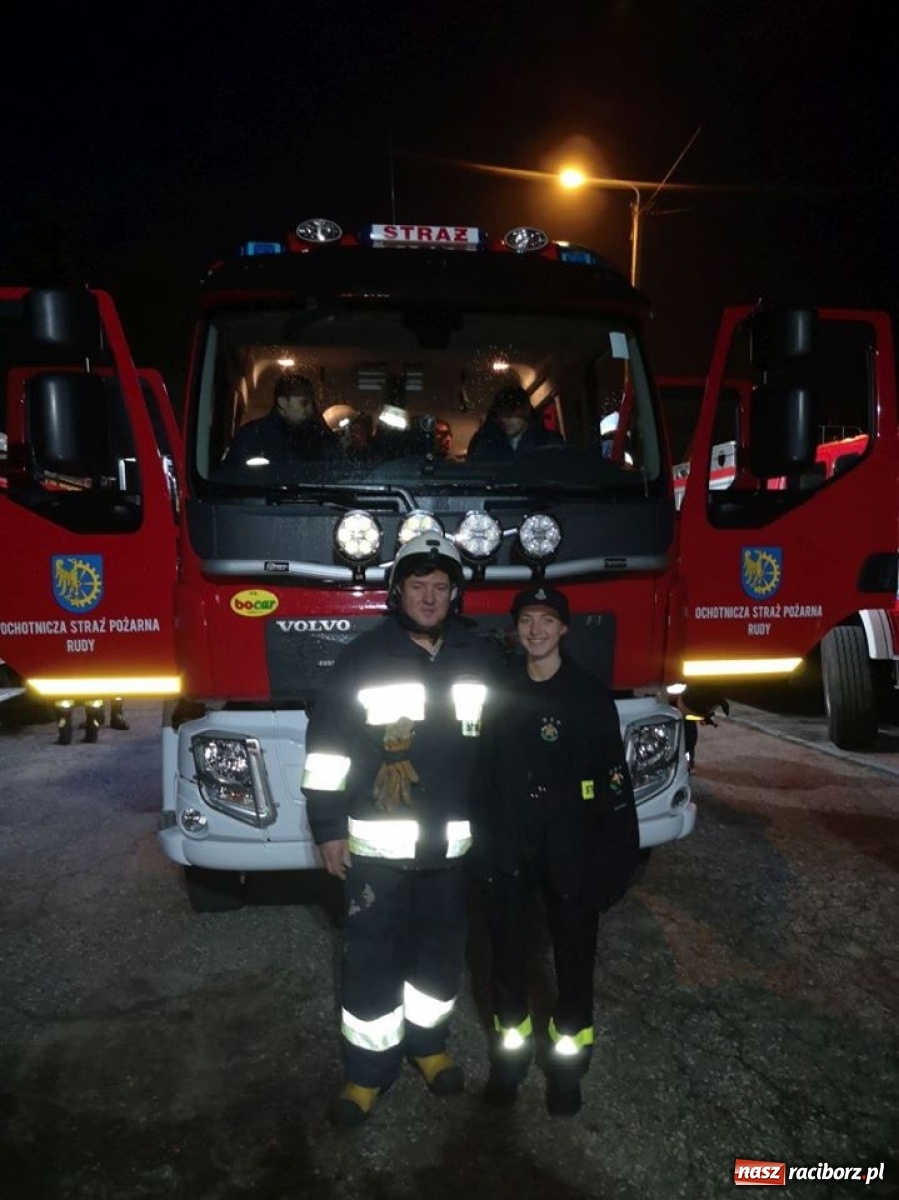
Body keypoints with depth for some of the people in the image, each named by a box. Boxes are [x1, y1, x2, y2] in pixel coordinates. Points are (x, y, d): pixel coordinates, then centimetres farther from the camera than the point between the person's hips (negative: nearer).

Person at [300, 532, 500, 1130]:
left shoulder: (482, 658, 1)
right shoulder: (363, 656, -8)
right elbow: (327, 743, -6)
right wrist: (327, 827, -7)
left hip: (454, 840, 3)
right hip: (377, 841, -2)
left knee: (442, 947, 17)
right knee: (373, 955, 7)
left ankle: (428, 1042, 40)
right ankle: (368, 1069, 26)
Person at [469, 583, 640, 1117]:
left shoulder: (590, 693, -5)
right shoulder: (499, 690, 3)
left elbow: (614, 775, -6)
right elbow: (481, 767, 6)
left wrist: (616, 849, -10)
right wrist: (481, 837, 4)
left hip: (570, 847, -2)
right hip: (507, 847, 2)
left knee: (574, 952, 10)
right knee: (507, 951, 13)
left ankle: (569, 1060, 29)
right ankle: (512, 1049, 34)